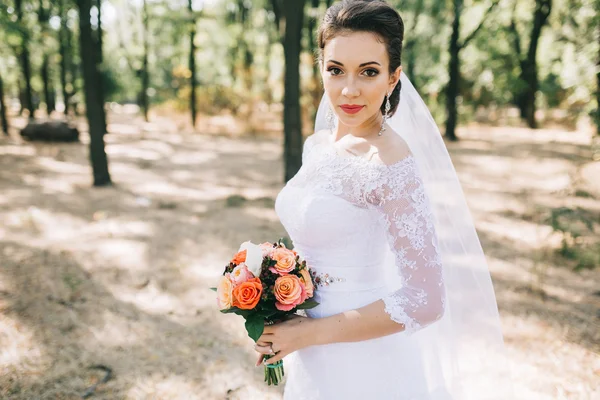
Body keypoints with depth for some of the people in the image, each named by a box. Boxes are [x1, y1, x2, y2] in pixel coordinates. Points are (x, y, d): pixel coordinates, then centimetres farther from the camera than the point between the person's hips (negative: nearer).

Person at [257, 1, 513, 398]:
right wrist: (279, 328, 4)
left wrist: (309, 333, -17)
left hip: (365, 361, -6)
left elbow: (424, 300, -24)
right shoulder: (316, 145, -1)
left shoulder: (391, 164, -23)